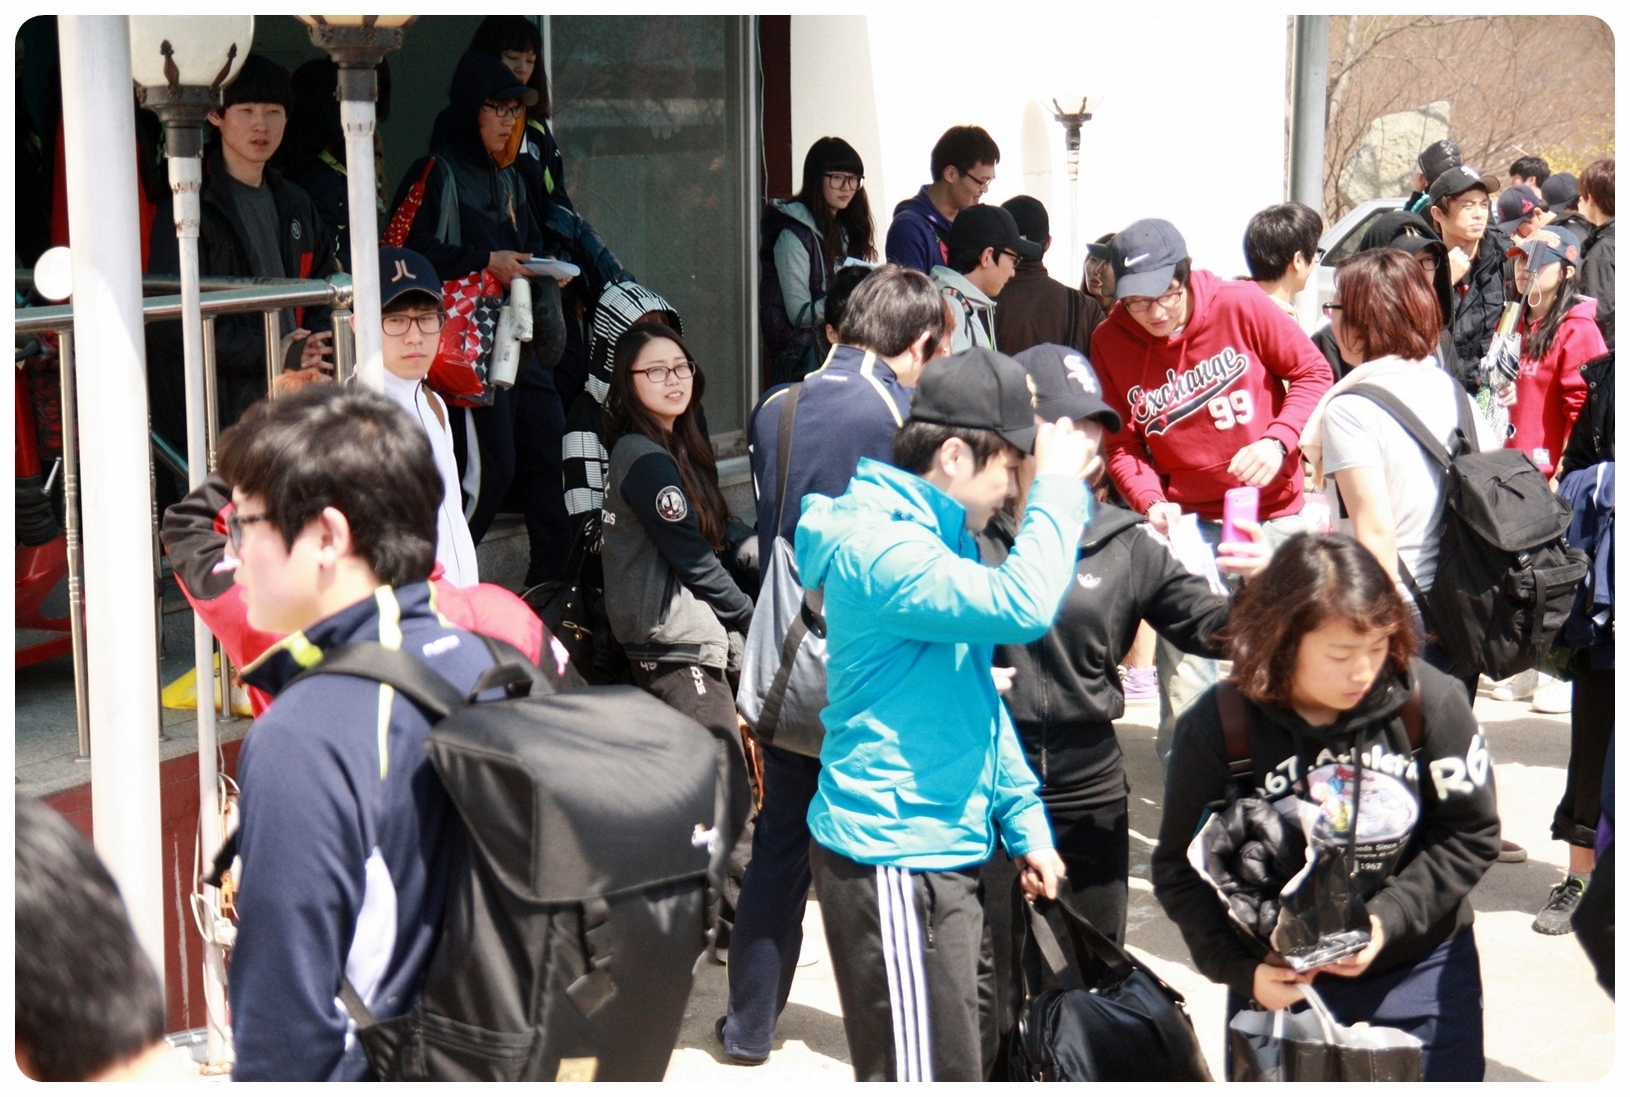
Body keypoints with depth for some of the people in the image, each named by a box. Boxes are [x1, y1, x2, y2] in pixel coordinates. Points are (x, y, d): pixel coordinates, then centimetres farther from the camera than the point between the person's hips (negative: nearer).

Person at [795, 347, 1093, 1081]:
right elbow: (1021, 605, -33)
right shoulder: (877, 548, -19)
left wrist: (1024, 821, 16)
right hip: (893, 861, -10)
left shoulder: (939, 538, 14)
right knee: (929, 1072, -6)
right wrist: (1058, 486, -19)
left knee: (974, 1058, 18)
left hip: (946, 851, 10)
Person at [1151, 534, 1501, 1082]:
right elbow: (1181, 872, -6)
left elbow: (1469, 836, -5)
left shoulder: (1431, 702, -13)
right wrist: (1241, 971, -16)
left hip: (1422, 973, 1)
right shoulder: (1216, 728, -15)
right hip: (1280, 985, -1)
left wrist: (1387, 919, -17)